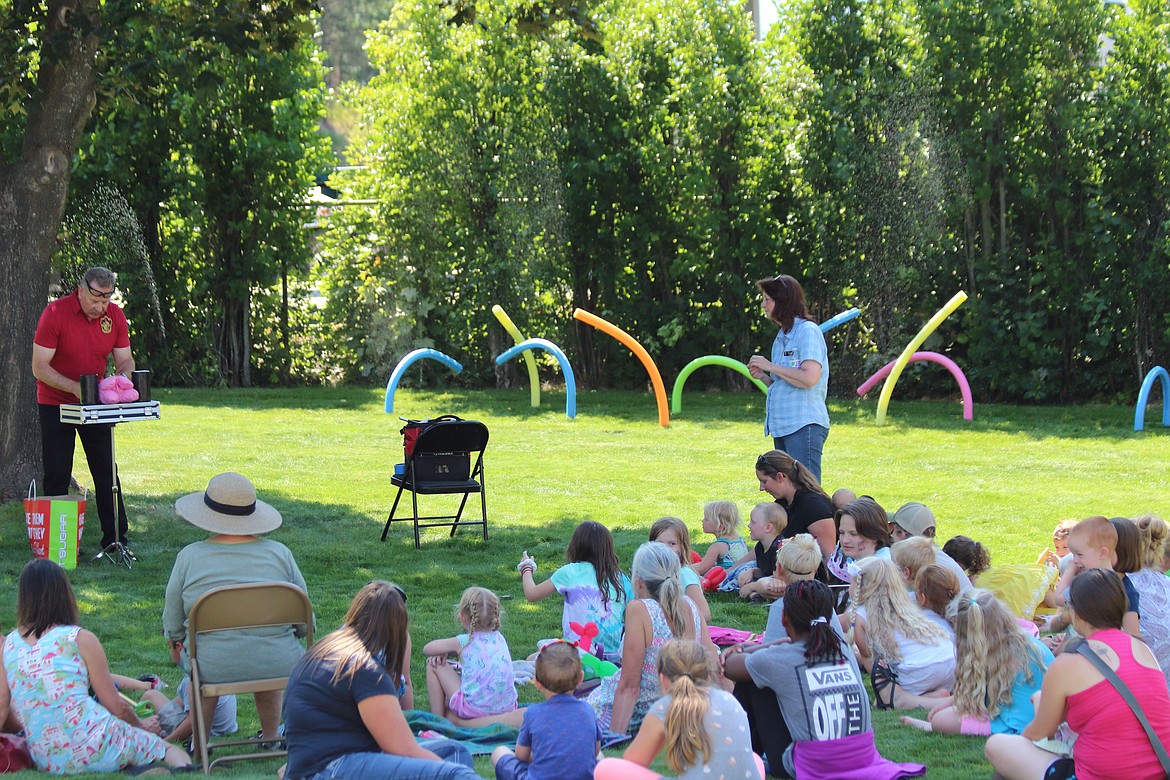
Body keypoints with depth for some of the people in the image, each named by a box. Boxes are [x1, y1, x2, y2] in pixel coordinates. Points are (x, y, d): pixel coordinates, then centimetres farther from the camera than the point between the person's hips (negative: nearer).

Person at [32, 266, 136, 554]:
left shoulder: (115, 315, -5)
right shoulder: (55, 313, -18)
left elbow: (125, 360, 3)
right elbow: (39, 367, -18)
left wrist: (121, 377, -21)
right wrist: (75, 387, -29)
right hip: (56, 403, -4)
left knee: (106, 471, 2)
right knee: (56, 476, -2)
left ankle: (116, 539, 6)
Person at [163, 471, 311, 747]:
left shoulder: (189, 557, -4)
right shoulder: (279, 553, -2)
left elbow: (173, 627, 1)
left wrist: (179, 644, 23)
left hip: (214, 670, -1)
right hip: (279, 668, 1)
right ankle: (271, 736, 48)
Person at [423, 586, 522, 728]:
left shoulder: (464, 642, -2)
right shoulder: (499, 638, 13)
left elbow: (427, 649, 11)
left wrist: (443, 652, 29)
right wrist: (447, 651, 20)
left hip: (474, 709, -6)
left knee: (433, 665, 11)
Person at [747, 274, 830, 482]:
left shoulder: (808, 331, -8)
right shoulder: (782, 336, 19)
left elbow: (809, 378, -21)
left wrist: (770, 366, -12)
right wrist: (763, 377, 6)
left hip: (804, 426, -10)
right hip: (783, 426, 10)